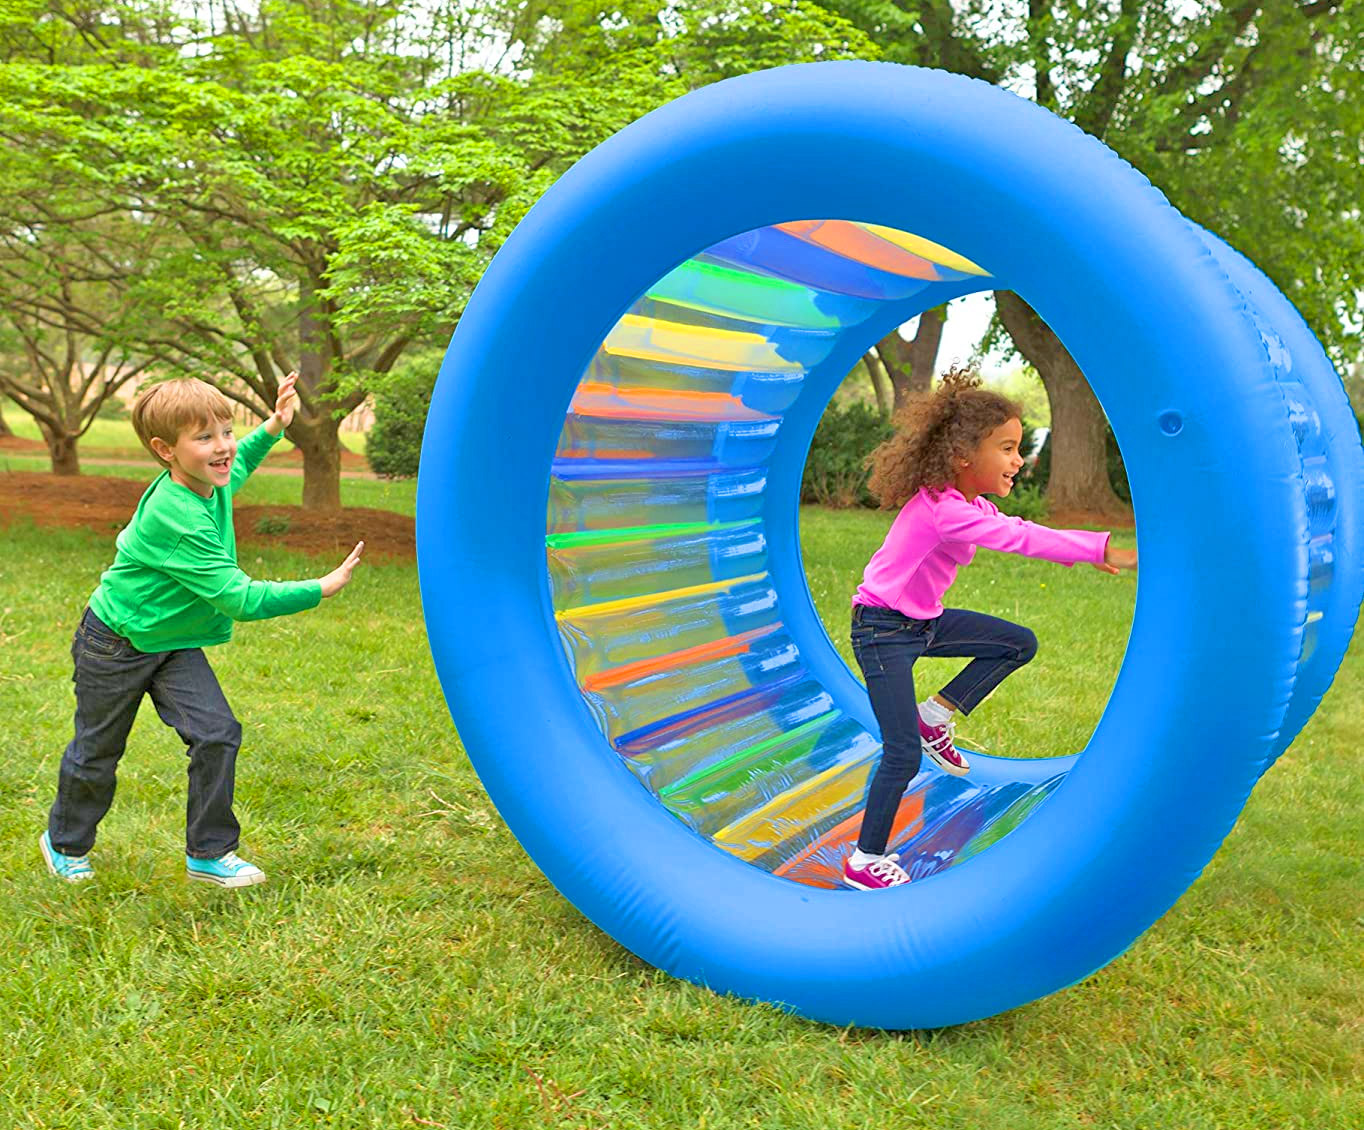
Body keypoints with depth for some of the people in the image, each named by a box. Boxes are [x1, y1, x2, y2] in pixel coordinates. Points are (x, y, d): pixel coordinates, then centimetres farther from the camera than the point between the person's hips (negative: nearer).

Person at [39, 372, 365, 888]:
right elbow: (239, 598, -36)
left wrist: (272, 427, 8)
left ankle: (209, 853, 7)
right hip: (115, 645, -7)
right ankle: (65, 842, 39)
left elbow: (236, 465, 22)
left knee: (217, 734, -7)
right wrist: (321, 589, -34)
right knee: (97, 753, 12)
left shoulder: (210, 484, -8)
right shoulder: (176, 518, -35)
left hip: (175, 642, 7)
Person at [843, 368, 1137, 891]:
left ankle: (936, 716, 12)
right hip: (883, 631, -9)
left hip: (925, 621, 9)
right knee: (903, 754, -9)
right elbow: (1019, 539, -33)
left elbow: (1017, 531, 14)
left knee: (1020, 644, 9)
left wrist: (1087, 552, 5)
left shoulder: (971, 503, 4)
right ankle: (865, 862, 5)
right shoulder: (942, 510, -27)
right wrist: (1103, 550, -34)